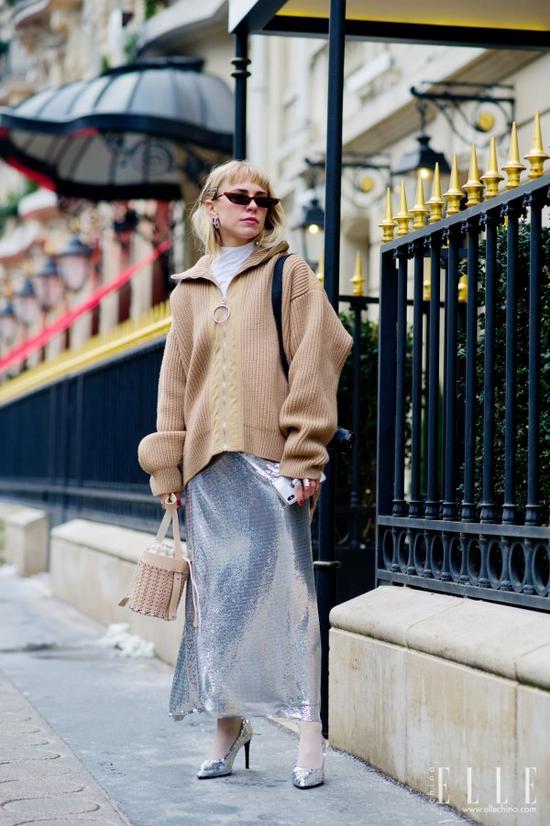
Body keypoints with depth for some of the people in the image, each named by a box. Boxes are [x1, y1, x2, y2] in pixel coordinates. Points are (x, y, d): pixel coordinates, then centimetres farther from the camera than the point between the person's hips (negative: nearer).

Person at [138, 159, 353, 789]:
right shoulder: (189, 291, 18)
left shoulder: (289, 275, 6)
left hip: (270, 458, -4)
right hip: (209, 465, 4)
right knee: (216, 596, 3)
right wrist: (168, 470, 9)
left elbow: (310, 367, -2)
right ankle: (229, 728, 12)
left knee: (284, 588, -8)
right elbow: (175, 383, 17)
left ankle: (309, 733, -7)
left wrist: (304, 456, -11)